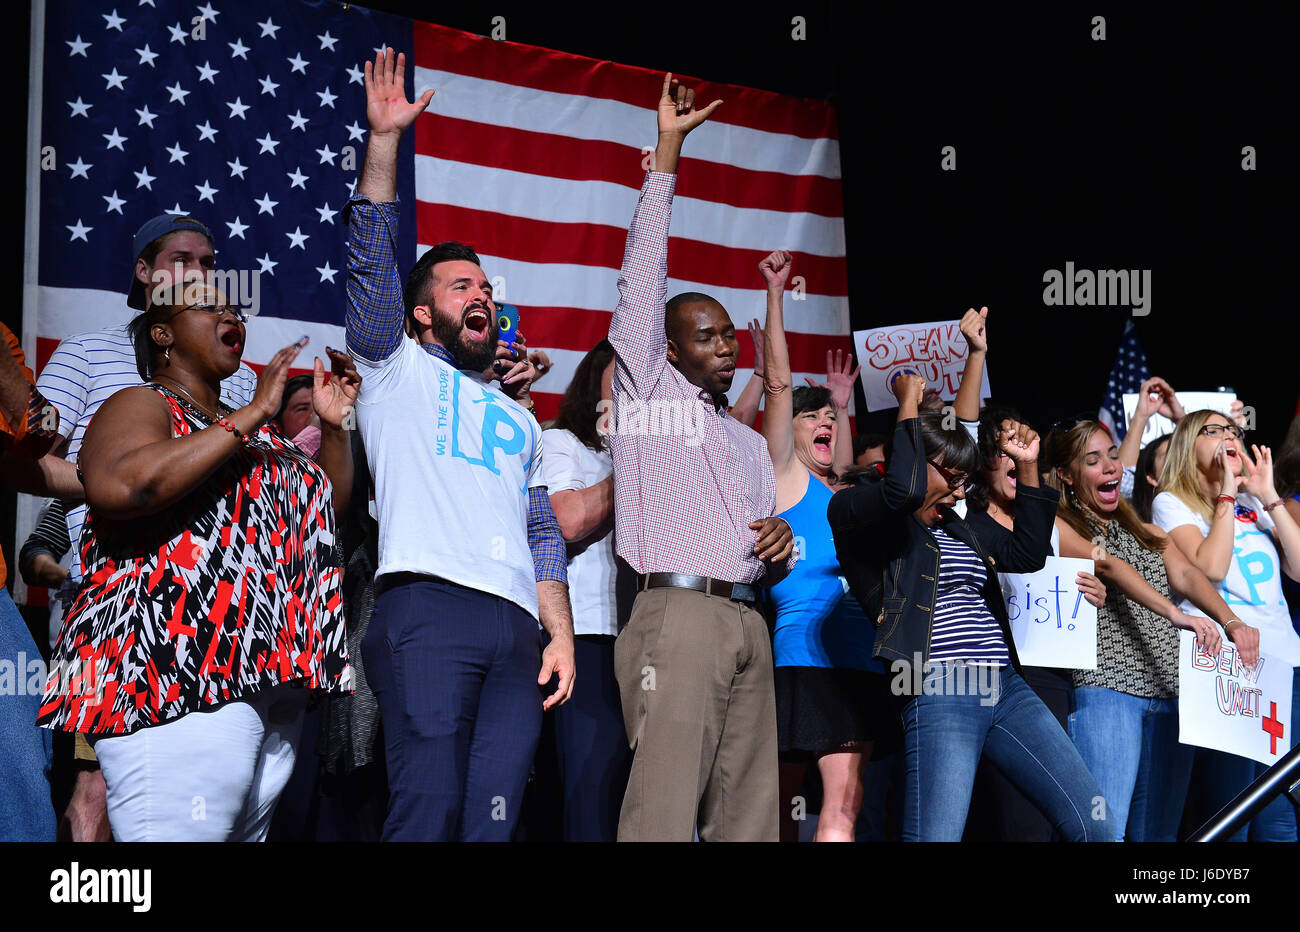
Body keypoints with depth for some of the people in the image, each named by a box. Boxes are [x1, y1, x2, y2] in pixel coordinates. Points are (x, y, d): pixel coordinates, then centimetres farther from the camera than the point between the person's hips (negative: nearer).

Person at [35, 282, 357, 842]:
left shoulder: (251, 429, 27)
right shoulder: (142, 405, 2)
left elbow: (333, 501, 34)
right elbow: (120, 485, -21)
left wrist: (334, 424, 16)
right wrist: (252, 417, -15)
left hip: (269, 679, 9)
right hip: (177, 677, -9)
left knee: (247, 830, 7)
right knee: (182, 834, -17)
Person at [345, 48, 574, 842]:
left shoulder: (519, 417, 31)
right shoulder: (397, 370, 19)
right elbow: (373, 255, 5)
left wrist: (561, 634, 11)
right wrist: (385, 140, -3)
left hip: (516, 625, 5)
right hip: (428, 606, -5)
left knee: (494, 820, -5)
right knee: (428, 811, -17)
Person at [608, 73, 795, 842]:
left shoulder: (752, 445, 29)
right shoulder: (648, 388, 12)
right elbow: (644, 273, 6)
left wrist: (782, 548, 6)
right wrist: (668, 151, 5)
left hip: (749, 624, 7)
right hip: (678, 613, -6)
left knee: (749, 816, -1)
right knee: (665, 813, -16)